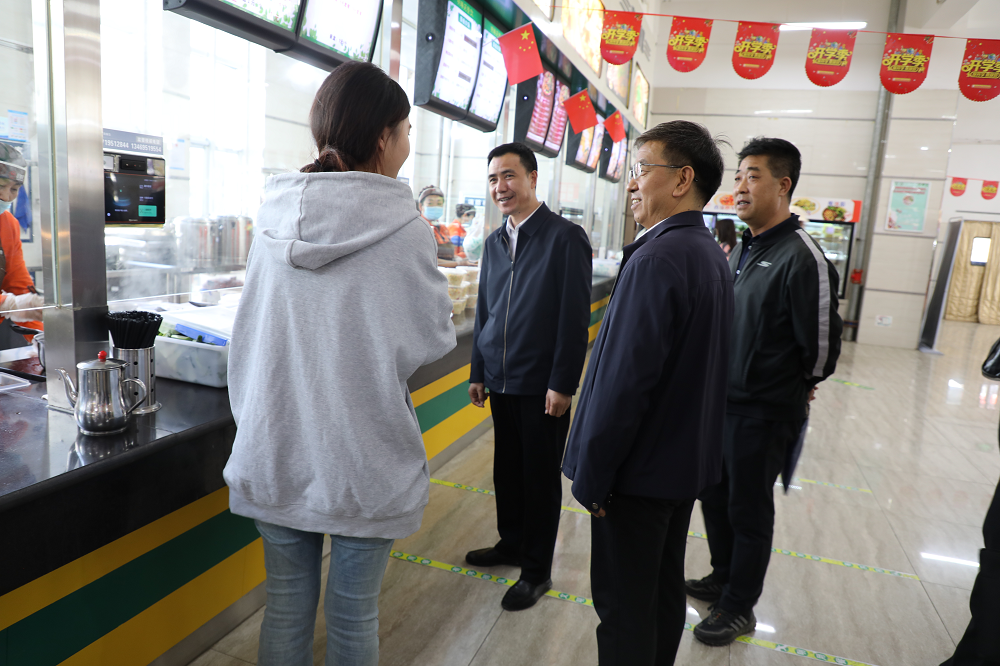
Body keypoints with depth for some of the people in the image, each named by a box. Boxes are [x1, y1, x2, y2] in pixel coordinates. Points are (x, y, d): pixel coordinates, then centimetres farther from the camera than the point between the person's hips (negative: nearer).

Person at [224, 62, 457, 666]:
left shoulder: (274, 219, -1)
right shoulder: (402, 229, -15)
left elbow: (251, 334, 7)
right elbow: (430, 342, -6)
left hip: (276, 452, 5)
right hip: (363, 458, -4)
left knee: (287, 606, 20)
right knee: (354, 616, 13)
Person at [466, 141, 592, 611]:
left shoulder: (565, 237, -10)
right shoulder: (494, 242, 11)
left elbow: (575, 317, -12)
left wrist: (562, 383, -15)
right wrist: (479, 372, 14)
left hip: (542, 384, -6)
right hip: (501, 381, 6)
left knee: (541, 477, 6)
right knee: (507, 470, 17)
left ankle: (537, 570, 22)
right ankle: (511, 544, 37)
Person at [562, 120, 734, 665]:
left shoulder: (658, 258, -22)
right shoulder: (710, 255, 9)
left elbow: (625, 380, -26)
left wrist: (590, 473, -16)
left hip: (641, 468, -9)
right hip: (687, 458, 10)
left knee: (624, 605, 5)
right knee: (664, 589, 22)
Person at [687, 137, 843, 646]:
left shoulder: (801, 257, -19)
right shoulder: (742, 250, 8)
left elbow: (823, 342, -16)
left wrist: (798, 386, 0)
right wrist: (719, 383, 14)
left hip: (764, 413, -8)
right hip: (721, 401, 8)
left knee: (749, 510, 8)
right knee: (715, 495, 20)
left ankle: (739, 607, 27)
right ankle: (722, 578, 42)